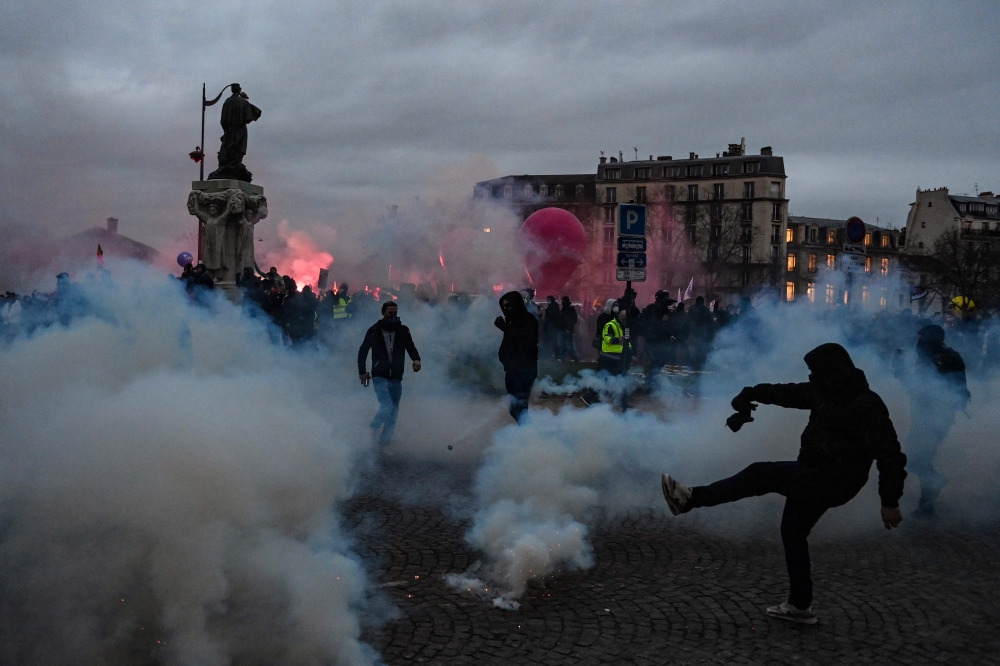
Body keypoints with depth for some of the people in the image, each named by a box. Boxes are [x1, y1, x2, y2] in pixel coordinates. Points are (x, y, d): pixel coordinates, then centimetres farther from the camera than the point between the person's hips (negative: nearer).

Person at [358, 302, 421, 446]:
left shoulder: (403, 331, 3)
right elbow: (362, 352, 7)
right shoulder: (374, 330, -1)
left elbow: (411, 347, 2)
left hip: (396, 378, 3)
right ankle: (372, 431, 7)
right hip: (380, 377, -3)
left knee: (393, 413, 5)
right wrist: (362, 371, 2)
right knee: (387, 408, -19)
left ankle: (383, 444, 16)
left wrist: (416, 359, -20)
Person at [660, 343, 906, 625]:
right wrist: (751, 394, 1)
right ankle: (800, 605, 23)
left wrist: (890, 501, -20)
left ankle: (690, 498, -14)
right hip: (814, 477, 9)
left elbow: (890, 453, -20)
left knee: (761, 474, -16)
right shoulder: (824, 393, 6)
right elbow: (788, 393, 16)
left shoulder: (867, 405, -19)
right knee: (793, 531, 14)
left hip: (834, 481, -9)